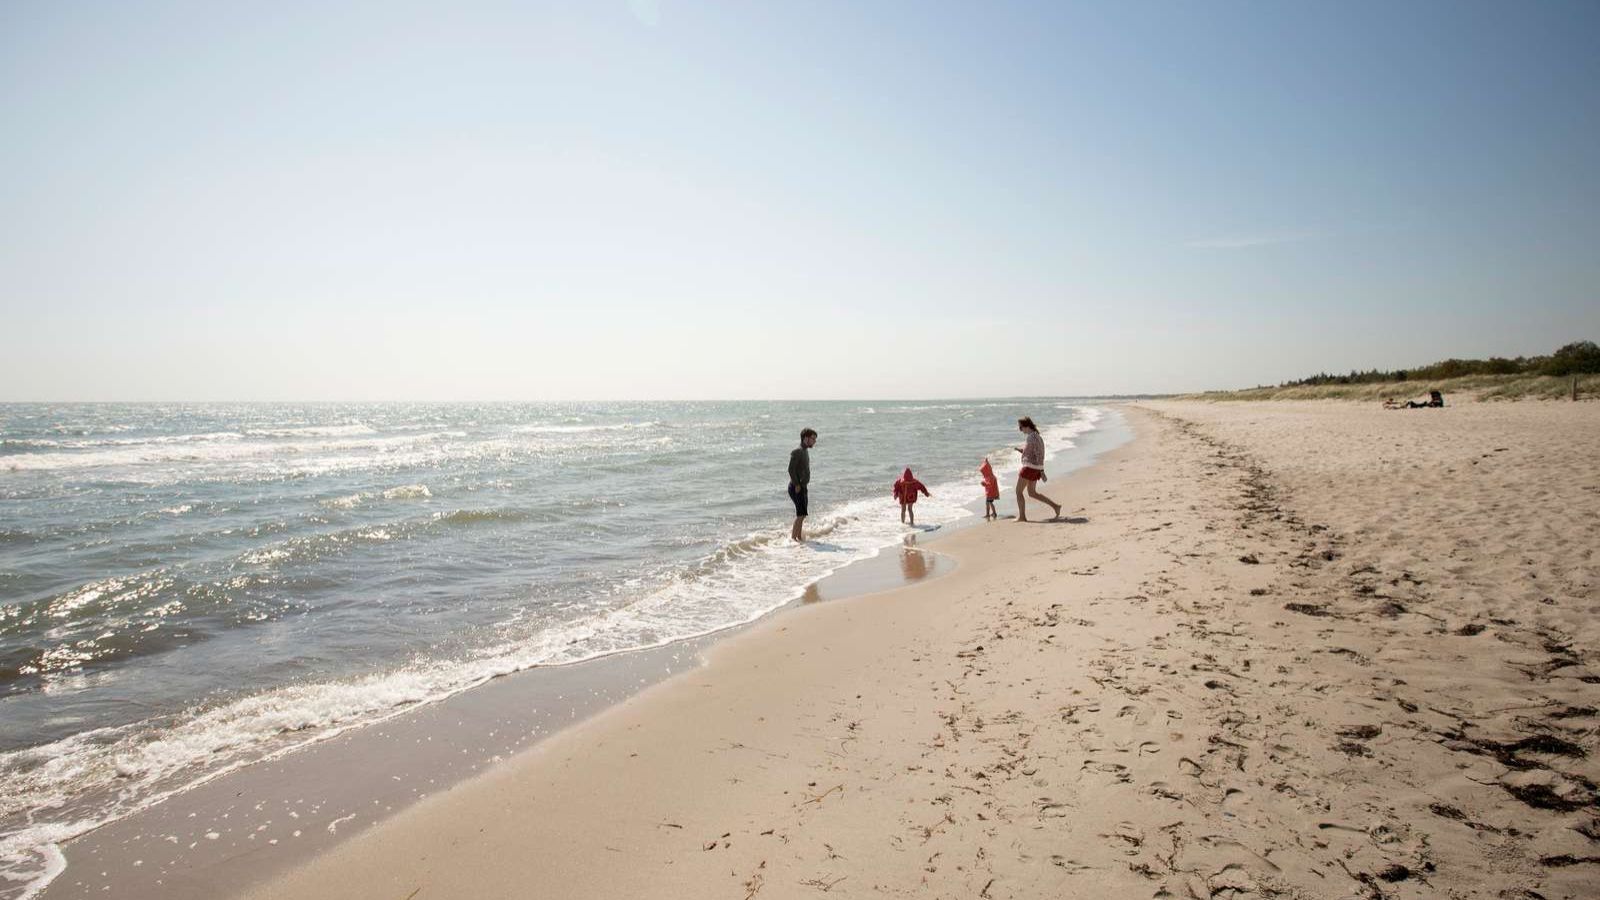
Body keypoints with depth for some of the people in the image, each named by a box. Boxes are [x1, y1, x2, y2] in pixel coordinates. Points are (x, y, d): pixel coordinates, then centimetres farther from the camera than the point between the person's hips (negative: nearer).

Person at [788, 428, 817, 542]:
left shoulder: (805, 451, 15)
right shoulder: (797, 451, -16)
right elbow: (791, 469, -22)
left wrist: (804, 484, 17)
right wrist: (797, 485, -21)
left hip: (802, 487, 10)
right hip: (796, 487, -10)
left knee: (802, 514, 13)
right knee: (801, 513, -11)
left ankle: (798, 537, 22)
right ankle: (793, 537, -5)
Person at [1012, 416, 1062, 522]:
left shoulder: (1032, 437, -18)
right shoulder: (1035, 436, 13)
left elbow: (1039, 455, -21)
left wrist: (1042, 472, -22)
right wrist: (1019, 449, 8)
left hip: (1029, 468, -10)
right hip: (1035, 469, 10)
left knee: (1018, 492, 1)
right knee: (1032, 493, 18)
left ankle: (1022, 516, 5)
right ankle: (1055, 506, 15)